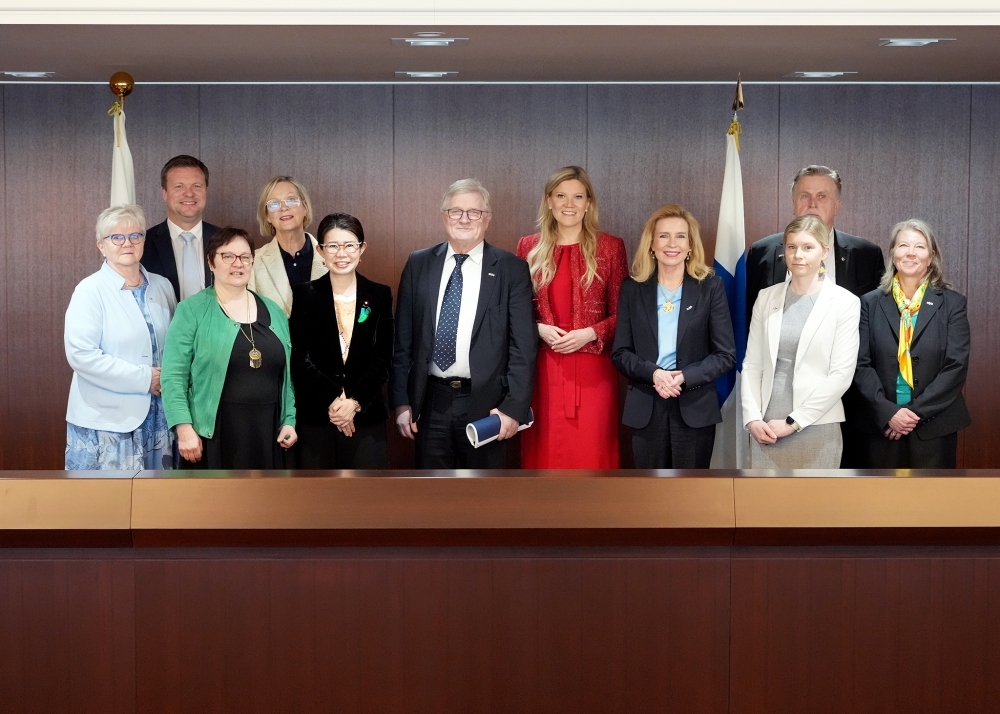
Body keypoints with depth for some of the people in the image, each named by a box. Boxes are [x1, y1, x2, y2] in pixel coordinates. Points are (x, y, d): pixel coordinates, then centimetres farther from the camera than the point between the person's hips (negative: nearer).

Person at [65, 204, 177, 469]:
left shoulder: (162, 287, 11)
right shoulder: (90, 291, -6)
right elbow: (81, 354, -16)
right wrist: (144, 378, -15)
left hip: (158, 418, 5)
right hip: (106, 423, -5)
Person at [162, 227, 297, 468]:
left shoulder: (273, 312, 13)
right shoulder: (192, 310, -1)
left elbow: (285, 374, 17)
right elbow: (174, 375, -7)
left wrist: (289, 420, 7)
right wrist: (184, 427, -15)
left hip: (265, 433, 4)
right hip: (213, 433, -4)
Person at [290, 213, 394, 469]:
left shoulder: (380, 295, 6)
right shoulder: (305, 294, 3)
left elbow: (382, 360, 1)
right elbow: (301, 360, -3)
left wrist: (355, 402, -12)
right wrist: (333, 401, -14)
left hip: (366, 416, 1)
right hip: (315, 417, 0)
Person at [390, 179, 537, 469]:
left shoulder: (511, 269, -1)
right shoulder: (419, 265, 6)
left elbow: (524, 345, -4)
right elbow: (403, 340, 7)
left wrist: (514, 407, -10)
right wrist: (401, 401, 2)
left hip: (486, 403, -2)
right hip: (430, 402, 2)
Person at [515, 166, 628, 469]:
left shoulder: (610, 247, 3)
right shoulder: (529, 248, 7)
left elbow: (622, 313, 3)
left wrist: (590, 333, -12)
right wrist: (539, 329, -7)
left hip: (593, 369, -1)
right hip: (544, 369, 1)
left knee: (591, 453, -1)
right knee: (547, 452, 2)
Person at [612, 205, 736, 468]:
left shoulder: (711, 287, 1)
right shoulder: (633, 289, 6)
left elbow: (726, 354, -2)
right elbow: (620, 353, 4)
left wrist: (684, 377, -17)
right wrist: (653, 373, -16)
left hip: (695, 407, -1)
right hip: (646, 408, 2)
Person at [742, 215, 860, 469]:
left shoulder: (845, 303, -2)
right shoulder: (767, 297, 9)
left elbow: (841, 375, -7)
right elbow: (752, 364, 10)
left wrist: (793, 422, -10)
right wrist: (752, 418, -3)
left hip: (816, 428, -3)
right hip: (765, 428, 3)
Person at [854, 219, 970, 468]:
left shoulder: (952, 304, 2)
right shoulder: (871, 303, 5)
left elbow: (956, 366, -5)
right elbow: (862, 364, 0)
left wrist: (917, 411, -13)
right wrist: (888, 412, -13)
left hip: (934, 425, -1)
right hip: (883, 425, 1)